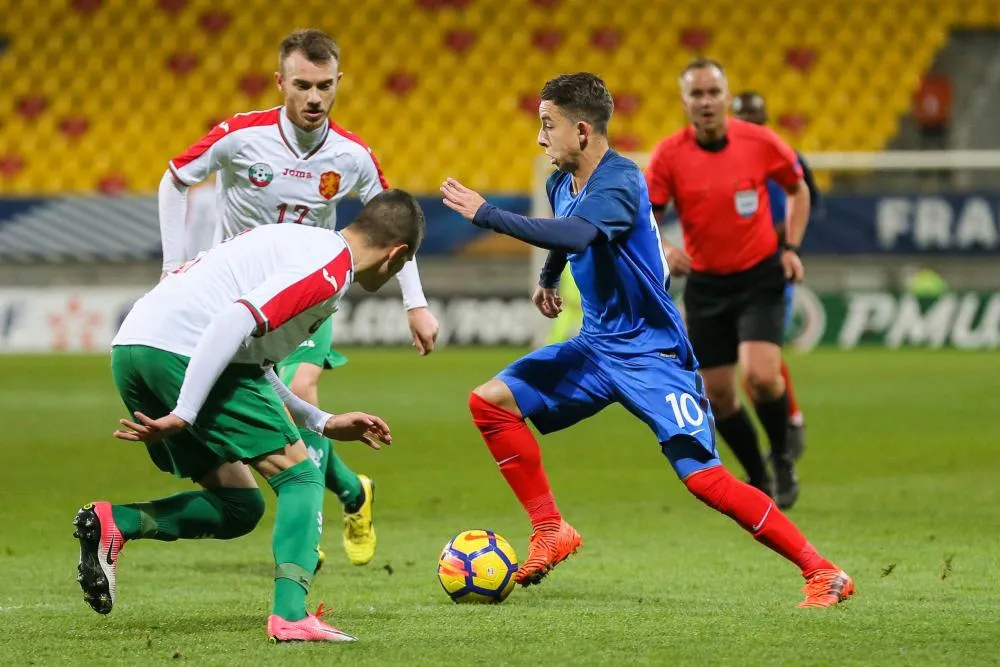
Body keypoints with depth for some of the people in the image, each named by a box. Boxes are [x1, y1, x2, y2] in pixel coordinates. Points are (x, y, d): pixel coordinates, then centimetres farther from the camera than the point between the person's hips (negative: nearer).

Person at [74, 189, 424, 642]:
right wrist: (183, 415, -22)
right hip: (182, 349, -9)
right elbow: (234, 323, -19)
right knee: (299, 477, 0)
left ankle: (112, 523, -1)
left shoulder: (305, 244, 26)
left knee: (239, 507, 16)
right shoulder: (331, 268, -5)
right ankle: (290, 616, -15)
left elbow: (252, 362, 30)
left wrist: (321, 423, 33)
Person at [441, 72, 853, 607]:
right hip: (596, 345, 8)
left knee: (703, 477, -18)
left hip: (650, 352, -8)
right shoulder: (561, 184, 5)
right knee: (490, 402, -3)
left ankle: (823, 574, -12)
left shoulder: (620, 182, -22)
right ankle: (550, 532, 5)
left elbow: (575, 234, -42)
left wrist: (485, 214, -38)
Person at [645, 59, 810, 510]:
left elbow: (797, 189, 9)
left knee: (761, 375, -22)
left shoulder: (760, 142, -9)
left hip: (760, 277, -2)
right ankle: (758, 478, 26)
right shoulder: (669, 154, -9)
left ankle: (782, 458, 5)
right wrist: (662, 250, -28)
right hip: (705, 283, 2)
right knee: (717, 395, 3)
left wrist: (791, 247, -1)